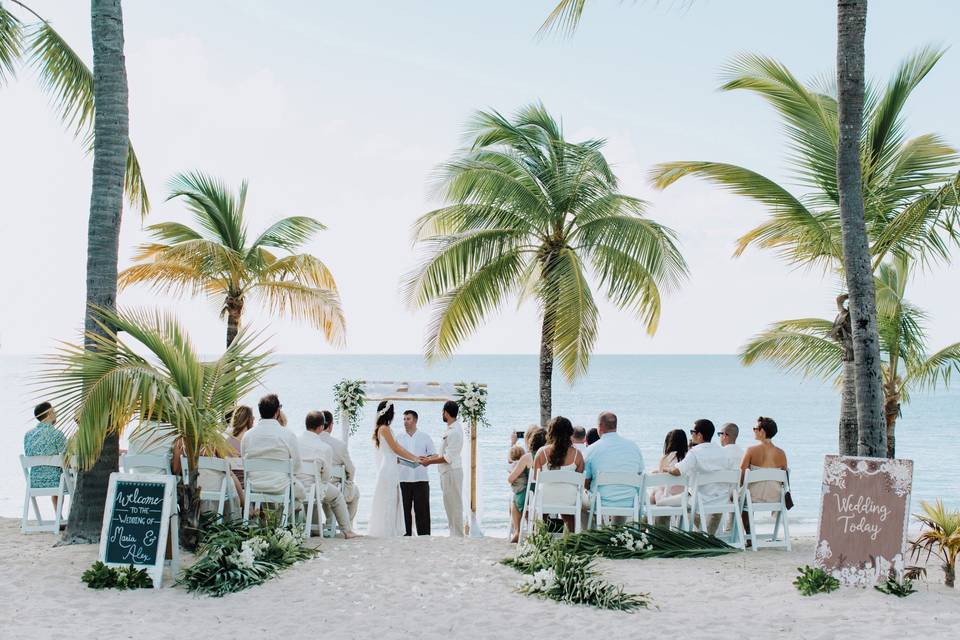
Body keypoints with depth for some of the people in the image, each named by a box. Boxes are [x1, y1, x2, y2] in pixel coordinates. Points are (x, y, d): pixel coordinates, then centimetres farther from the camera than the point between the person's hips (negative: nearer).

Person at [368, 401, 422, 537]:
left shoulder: (384, 428, 15)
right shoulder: (385, 428, -12)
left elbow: (398, 447, 17)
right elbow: (396, 449, -11)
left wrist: (416, 457, 15)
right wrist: (415, 459, -4)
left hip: (389, 469, 9)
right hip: (388, 469, -9)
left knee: (392, 500, 11)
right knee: (387, 500, -5)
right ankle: (385, 531, -3)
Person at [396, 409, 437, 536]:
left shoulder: (425, 436, 8)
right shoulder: (398, 437, 10)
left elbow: (434, 456, 9)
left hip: (421, 479, -1)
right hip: (403, 479, 1)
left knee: (422, 509, -2)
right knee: (405, 509, 1)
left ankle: (424, 535, 1)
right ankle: (406, 535, 7)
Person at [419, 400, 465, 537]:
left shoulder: (454, 431, -19)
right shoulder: (452, 428, 12)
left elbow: (448, 458, -21)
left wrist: (429, 461, -13)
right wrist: (429, 458, 15)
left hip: (452, 472, -10)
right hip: (447, 472, 10)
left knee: (454, 505, -4)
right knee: (450, 505, 14)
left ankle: (457, 535, 1)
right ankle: (454, 534, 20)